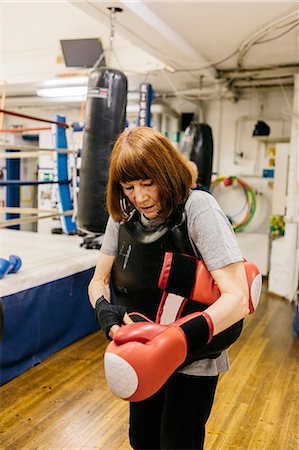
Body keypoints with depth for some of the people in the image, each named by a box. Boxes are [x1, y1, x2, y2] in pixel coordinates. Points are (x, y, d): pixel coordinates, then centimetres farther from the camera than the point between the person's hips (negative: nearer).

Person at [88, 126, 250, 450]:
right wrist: (104, 308, -23)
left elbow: (237, 298, -30)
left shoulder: (197, 207, -25)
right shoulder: (123, 214, -8)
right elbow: (98, 281, -1)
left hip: (192, 363, -5)